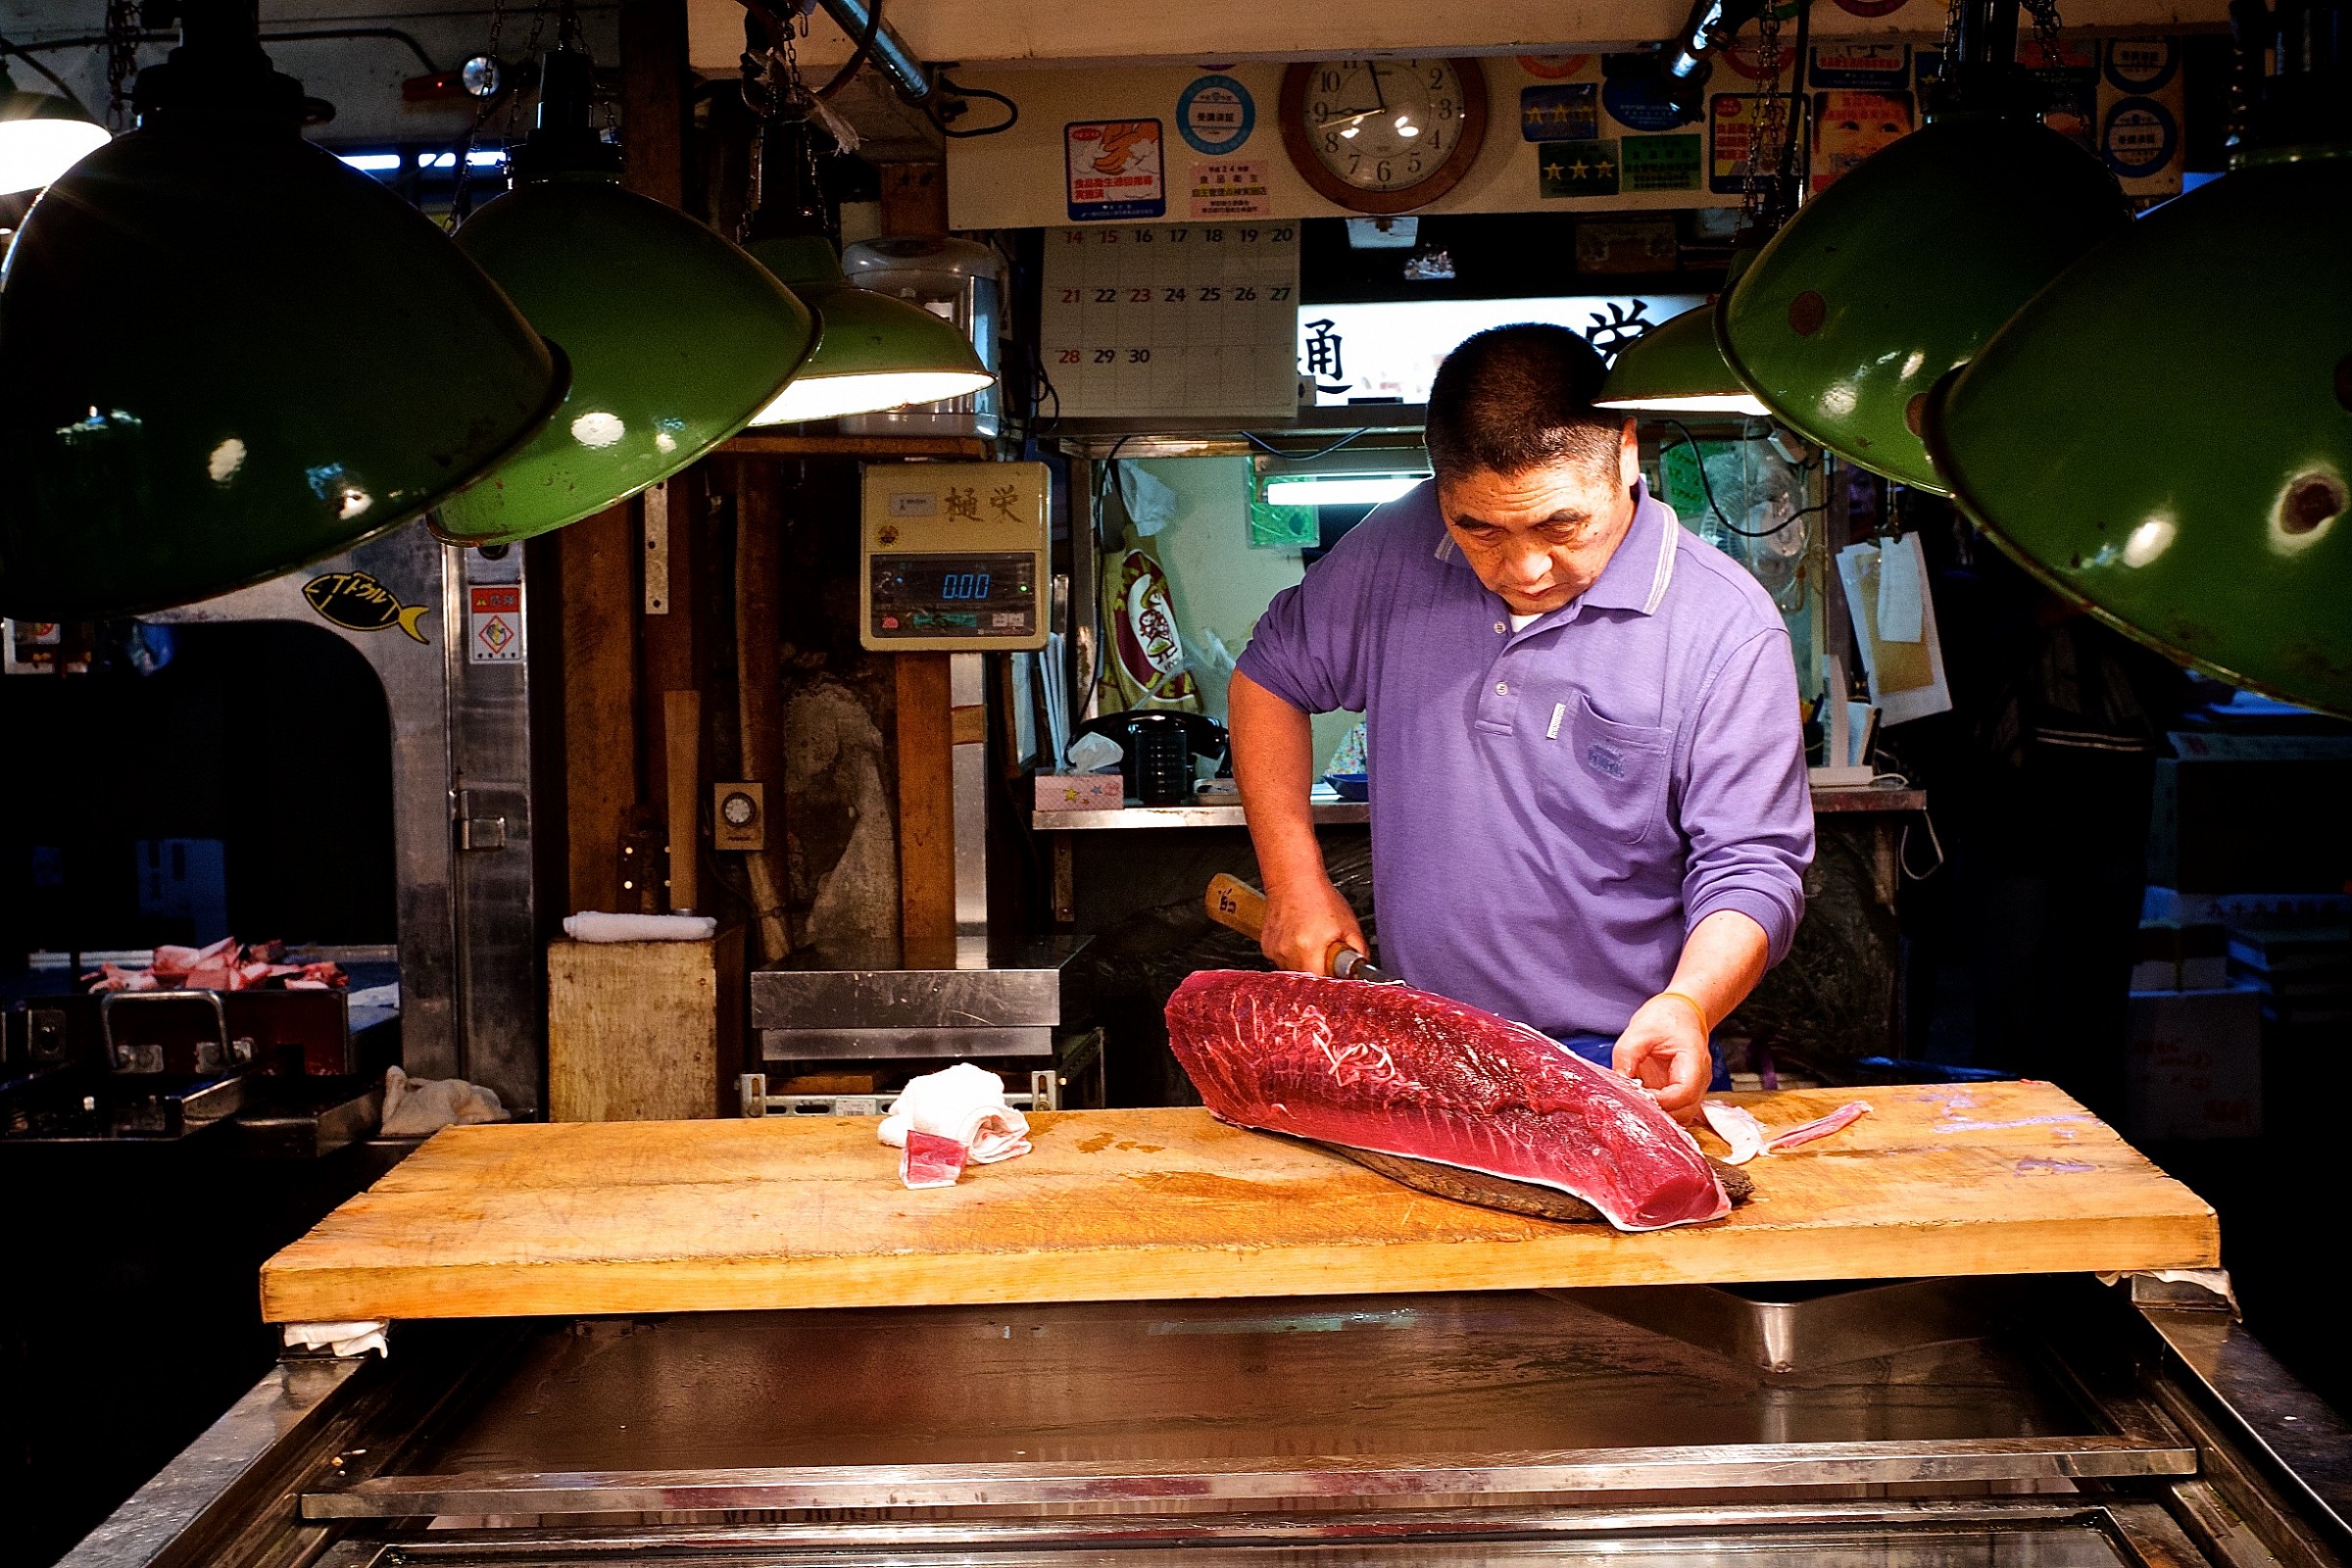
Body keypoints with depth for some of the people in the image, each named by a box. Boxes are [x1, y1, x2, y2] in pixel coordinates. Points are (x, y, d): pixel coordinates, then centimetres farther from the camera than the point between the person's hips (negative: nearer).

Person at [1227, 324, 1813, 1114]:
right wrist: (1296, 880, 7)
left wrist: (1686, 1006, -29)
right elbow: (1271, 675, 16)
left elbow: (1752, 868, -10)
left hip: (1618, 1073, -4)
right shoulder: (1399, 548, 2)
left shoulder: (1725, 627, -10)